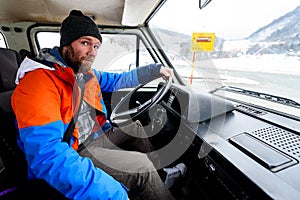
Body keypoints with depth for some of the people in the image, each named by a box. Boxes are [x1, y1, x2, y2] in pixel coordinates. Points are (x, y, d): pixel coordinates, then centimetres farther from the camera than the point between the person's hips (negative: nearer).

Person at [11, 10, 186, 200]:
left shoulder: (85, 72, 1)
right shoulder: (39, 82, -25)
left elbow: (117, 80, 13)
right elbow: (47, 153, -34)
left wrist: (155, 69, 8)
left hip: (98, 134, 9)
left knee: (135, 126, 13)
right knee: (141, 165, -17)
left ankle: (159, 173, 23)